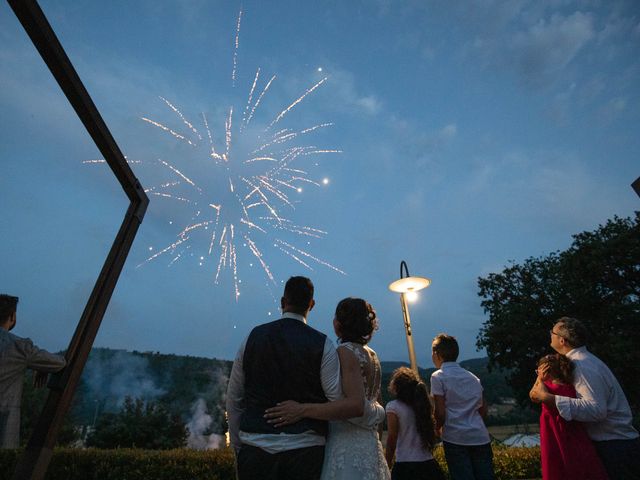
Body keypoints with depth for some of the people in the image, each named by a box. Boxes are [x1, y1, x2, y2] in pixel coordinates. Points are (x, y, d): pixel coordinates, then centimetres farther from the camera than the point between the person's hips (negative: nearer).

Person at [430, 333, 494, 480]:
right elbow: (483, 411, 16)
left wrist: (436, 430, 8)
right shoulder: (473, 377, 13)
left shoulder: (438, 376, -6)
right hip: (481, 438, 6)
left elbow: (441, 413, -10)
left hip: (456, 439, -5)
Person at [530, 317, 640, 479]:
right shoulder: (581, 360, 7)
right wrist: (542, 377, -12)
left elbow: (596, 409, -34)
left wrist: (548, 398, -36)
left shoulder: (583, 365, -23)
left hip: (613, 446, -9)